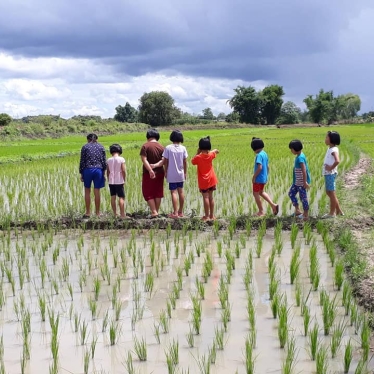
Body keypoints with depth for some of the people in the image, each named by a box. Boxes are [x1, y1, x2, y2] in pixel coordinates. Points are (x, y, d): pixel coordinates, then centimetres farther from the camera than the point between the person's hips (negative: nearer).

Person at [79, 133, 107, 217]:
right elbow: (104, 161, 5)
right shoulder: (101, 147, 8)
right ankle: (97, 213, 10)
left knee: (87, 191, 10)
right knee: (97, 192, 6)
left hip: (88, 170, -1)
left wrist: (81, 173, 5)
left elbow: (82, 161, 0)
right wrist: (103, 172, 11)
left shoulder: (85, 147, 2)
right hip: (98, 170, 2)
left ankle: (88, 212, 10)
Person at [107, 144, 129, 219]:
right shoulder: (121, 159, -8)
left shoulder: (109, 160, 4)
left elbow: (108, 171, 7)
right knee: (121, 197, -2)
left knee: (113, 197, 8)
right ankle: (122, 214, -6)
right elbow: (123, 171, -11)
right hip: (119, 181, -4)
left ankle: (115, 214, 12)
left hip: (111, 182, 4)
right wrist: (124, 179, 0)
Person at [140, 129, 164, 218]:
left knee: (148, 193, 5)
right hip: (159, 173, 4)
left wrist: (150, 170, -23)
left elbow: (144, 160, -19)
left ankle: (154, 212, -3)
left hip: (148, 174, -4)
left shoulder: (145, 146, -9)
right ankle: (157, 211, 17)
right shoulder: (161, 147, 1)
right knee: (158, 193, 13)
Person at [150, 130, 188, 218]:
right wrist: (185, 172, 12)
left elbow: (165, 161, -7)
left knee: (173, 192, -3)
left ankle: (175, 213, -6)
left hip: (171, 174, -3)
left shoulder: (168, 148, -10)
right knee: (180, 191, 14)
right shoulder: (183, 148, -2)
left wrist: (165, 172, 5)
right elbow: (185, 162, 1)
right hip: (180, 174, 3)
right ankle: (180, 212, 22)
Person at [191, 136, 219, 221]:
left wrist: (197, 153, 0)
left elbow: (192, 161, 4)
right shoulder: (211, 155, -4)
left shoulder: (198, 157, -17)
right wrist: (209, 151, 12)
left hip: (203, 181, -4)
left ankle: (207, 216, -4)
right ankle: (212, 215, 16)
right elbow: (216, 151, 17)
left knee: (205, 197, -4)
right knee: (211, 197, 11)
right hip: (211, 180, 4)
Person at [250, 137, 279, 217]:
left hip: (258, 178, -9)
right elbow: (267, 167, 14)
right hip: (264, 178, 9)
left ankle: (261, 212, 12)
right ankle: (273, 205, 15)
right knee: (261, 192, 25)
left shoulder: (259, 155, -20)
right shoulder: (265, 154, 7)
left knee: (256, 194, 5)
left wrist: (254, 177, -19)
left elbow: (259, 167, -27)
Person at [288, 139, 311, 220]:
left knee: (303, 197, -1)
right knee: (291, 193, 16)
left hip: (301, 182, -10)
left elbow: (304, 171, -26)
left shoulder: (300, 158, -22)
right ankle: (297, 210, 22)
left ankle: (306, 215, 9)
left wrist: (305, 182, -26)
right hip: (297, 181, 10)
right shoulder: (299, 156, 9)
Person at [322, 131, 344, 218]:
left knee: (331, 193, 0)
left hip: (330, 174, -10)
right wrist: (328, 168, 7)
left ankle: (332, 213, 10)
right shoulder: (329, 149, 10)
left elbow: (337, 161, -33)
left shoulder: (334, 150, -17)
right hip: (327, 174, 10)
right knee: (329, 192, 16)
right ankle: (338, 211, 25)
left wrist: (331, 168, -21)